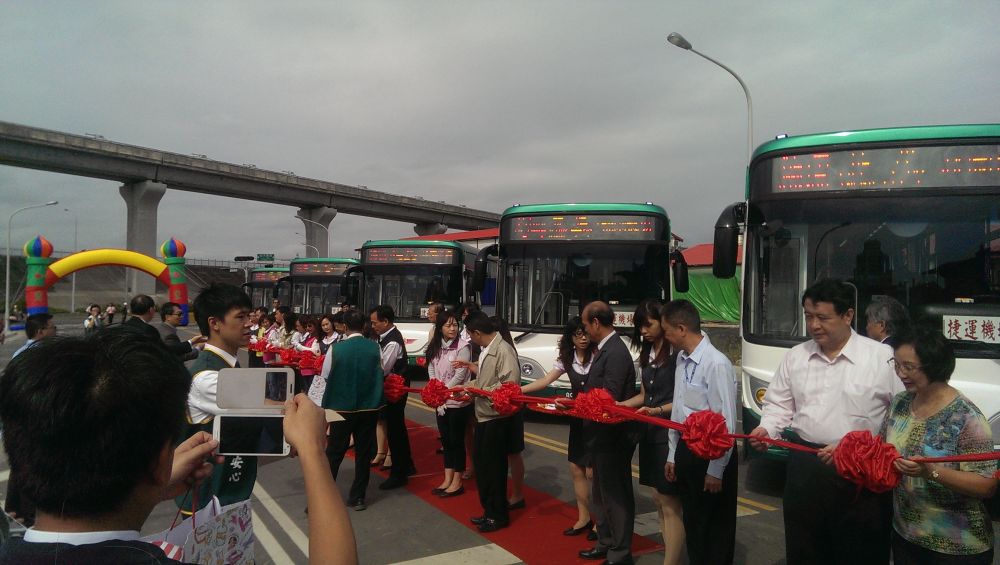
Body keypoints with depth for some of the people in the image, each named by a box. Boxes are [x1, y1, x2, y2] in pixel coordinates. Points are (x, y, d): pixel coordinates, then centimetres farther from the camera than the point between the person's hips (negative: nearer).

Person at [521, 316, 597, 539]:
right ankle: (584, 518, 23)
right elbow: (544, 381, 7)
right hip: (578, 419, 6)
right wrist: (516, 391, 1)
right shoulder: (567, 359, 5)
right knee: (576, 469, 10)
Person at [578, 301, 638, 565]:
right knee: (602, 493, 21)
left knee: (615, 494, 3)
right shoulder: (605, 349, 8)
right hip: (601, 436, 10)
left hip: (612, 438, -10)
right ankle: (606, 543, 36)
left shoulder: (616, 352, -22)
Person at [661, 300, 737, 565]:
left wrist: (716, 471, -15)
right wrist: (673, 455, 14)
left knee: (715, 526, 9)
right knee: (692, 521, 20)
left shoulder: (716, 363, -22)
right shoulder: (682, 359, 3)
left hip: (710, 454, -8)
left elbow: (726, 422, -20)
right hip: (685, 449, 8)